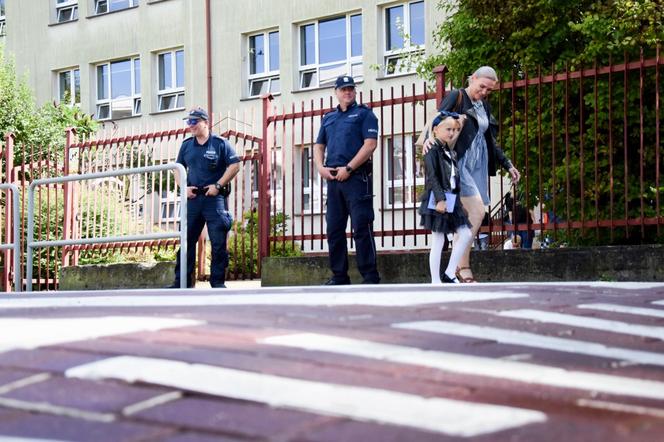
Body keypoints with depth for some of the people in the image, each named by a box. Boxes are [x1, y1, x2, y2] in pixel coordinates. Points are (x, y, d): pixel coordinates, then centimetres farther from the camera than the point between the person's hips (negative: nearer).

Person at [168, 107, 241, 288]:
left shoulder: (220, 143, -1)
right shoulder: (186, 145, 13)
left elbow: (234, 165, -6)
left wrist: (218, 185, -12)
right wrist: (184, 187, 4)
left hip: (214, 198, -4)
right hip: (193, 197, 4)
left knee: (218, 242, -3)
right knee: (186, 240, 4)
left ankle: (218, 281, 4)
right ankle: (182, 281, 10)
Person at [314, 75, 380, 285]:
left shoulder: (364, 114, 4)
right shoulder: (328, 118, 21)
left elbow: (370, 144, -8)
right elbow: (319, 146, 21)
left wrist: (348, 168, -14)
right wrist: (320, 167, 1)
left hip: (357, 176, -6)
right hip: (333, 179, 6)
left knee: (361, 228, -8)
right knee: (334, 229, 7)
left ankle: (370, 276, -6)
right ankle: (339, 276, 13)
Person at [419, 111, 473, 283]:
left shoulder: (450, 151, 17)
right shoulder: (433, 150, -8)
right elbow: (432, 177, -16)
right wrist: (440, 199, -24)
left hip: (451, 200, 8)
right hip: (437, 201, -8)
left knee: (466, 235, 4)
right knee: (438, 240, -5)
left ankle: (450, 273, 10)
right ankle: (435, 281, 0)